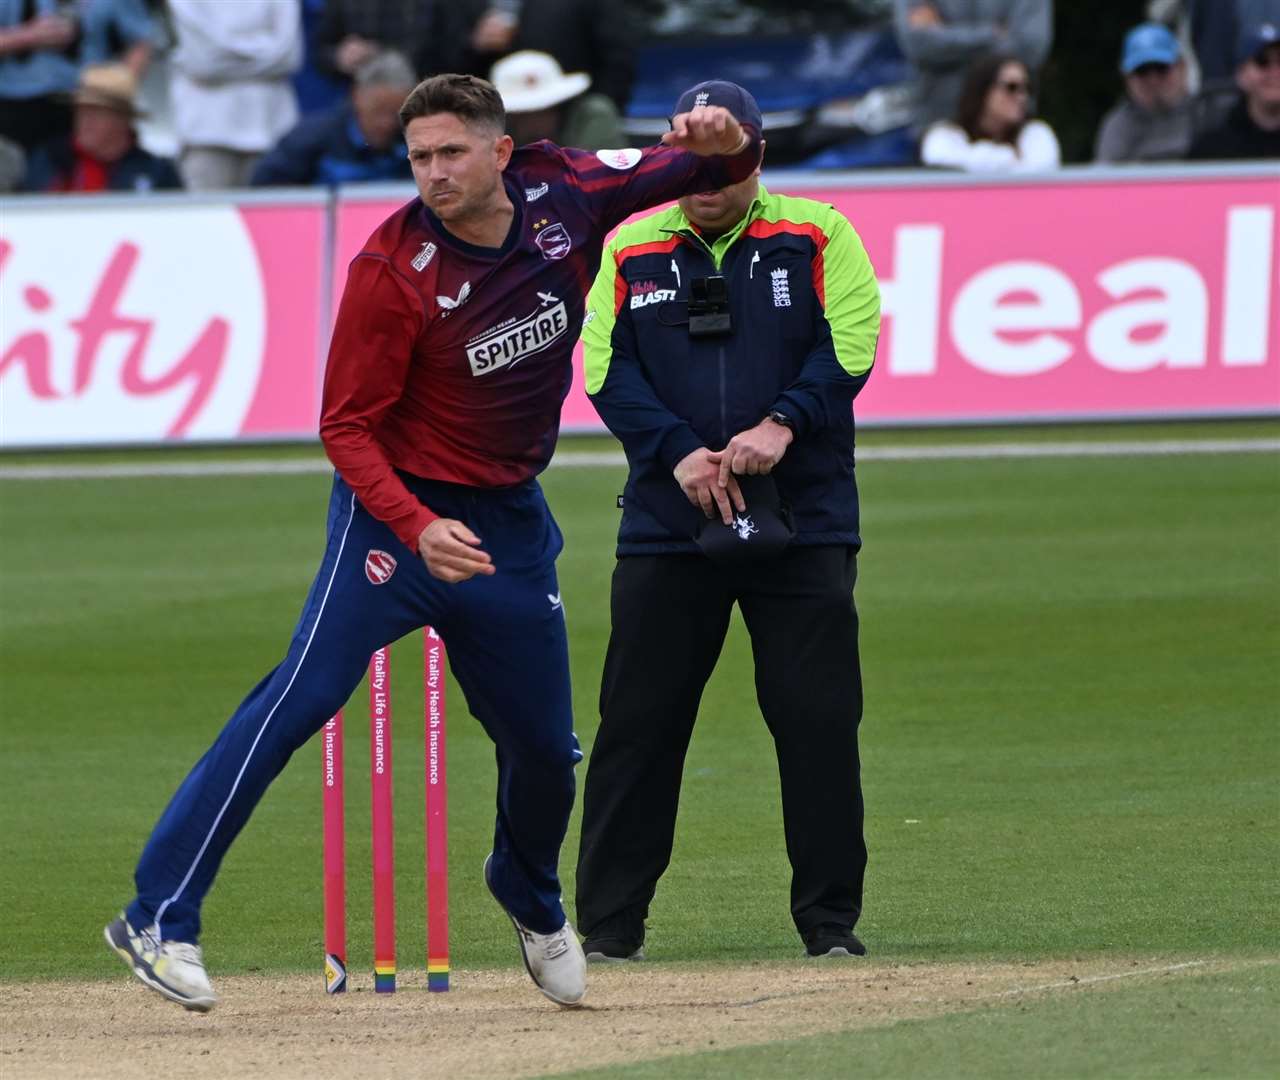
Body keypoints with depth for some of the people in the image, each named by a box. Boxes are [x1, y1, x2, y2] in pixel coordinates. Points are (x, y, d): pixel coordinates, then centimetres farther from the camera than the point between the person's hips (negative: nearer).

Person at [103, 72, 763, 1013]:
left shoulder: (563, 193, -6)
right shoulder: (394, 270, -18)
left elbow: (696, 169, 7)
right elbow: (347, 428, -14)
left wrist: (727, 144, -18)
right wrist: (419, 528, -29)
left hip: (513, 520, 5)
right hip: (400, 512, -5)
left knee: (545, 746, 11)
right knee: (302, 697, -19)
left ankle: (533, 902, 43)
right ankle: (161, 918, -21)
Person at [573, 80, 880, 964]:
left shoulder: (819, 236, 4)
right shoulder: (630, 252, 9)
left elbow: (849, 346, -5)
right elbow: (608, 372, 1)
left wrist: (781, 425, -21)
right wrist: (682, 454, -14)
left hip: (804, 525, -1)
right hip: (667, 527, 1)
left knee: (819, 722, -4)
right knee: (639, 721, -1)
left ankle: (830, 918, 6)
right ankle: (609, 924, 6)